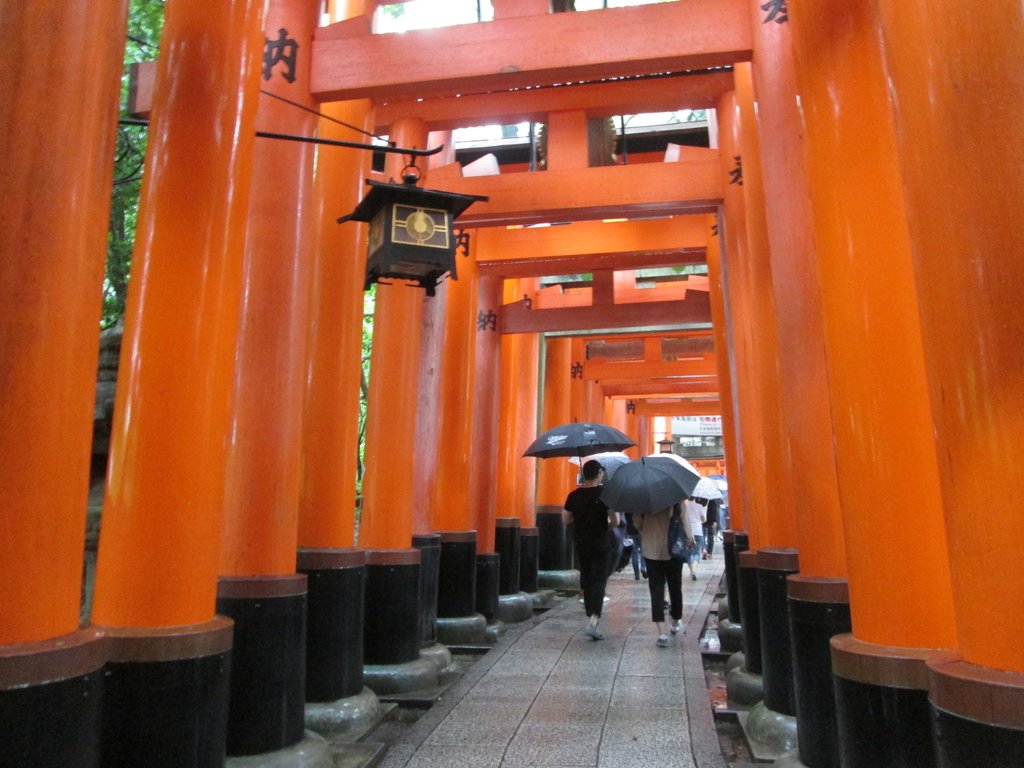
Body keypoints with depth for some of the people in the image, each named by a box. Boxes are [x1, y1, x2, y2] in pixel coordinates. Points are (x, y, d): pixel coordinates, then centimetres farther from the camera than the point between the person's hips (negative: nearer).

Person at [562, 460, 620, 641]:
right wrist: (607, 525, 8)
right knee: (599, 581, -2)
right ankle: (593, 621, -14)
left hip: (581, 545, 4)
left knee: (586, 581, 15)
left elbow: (565, 519, 6)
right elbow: (615, 521, -13)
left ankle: (590, 617, 21)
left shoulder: (574, 496, 0)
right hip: (601, 544, -4)